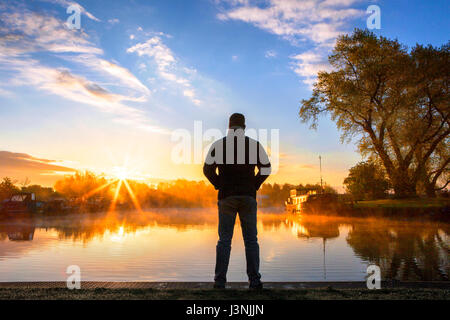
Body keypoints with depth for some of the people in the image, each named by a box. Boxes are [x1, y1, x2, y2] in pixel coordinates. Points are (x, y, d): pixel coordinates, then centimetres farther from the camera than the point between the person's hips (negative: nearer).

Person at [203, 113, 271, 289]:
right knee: (251, 240, 7)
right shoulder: (255, 145, 2)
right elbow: (266, 168, 6)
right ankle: (254, 280, 6)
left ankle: (220, 281, 6)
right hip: (248, 197, 0)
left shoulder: (218, 145, 1)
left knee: (224, 240, 6)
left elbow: (208, 169, 4)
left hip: (226, 197, 0)